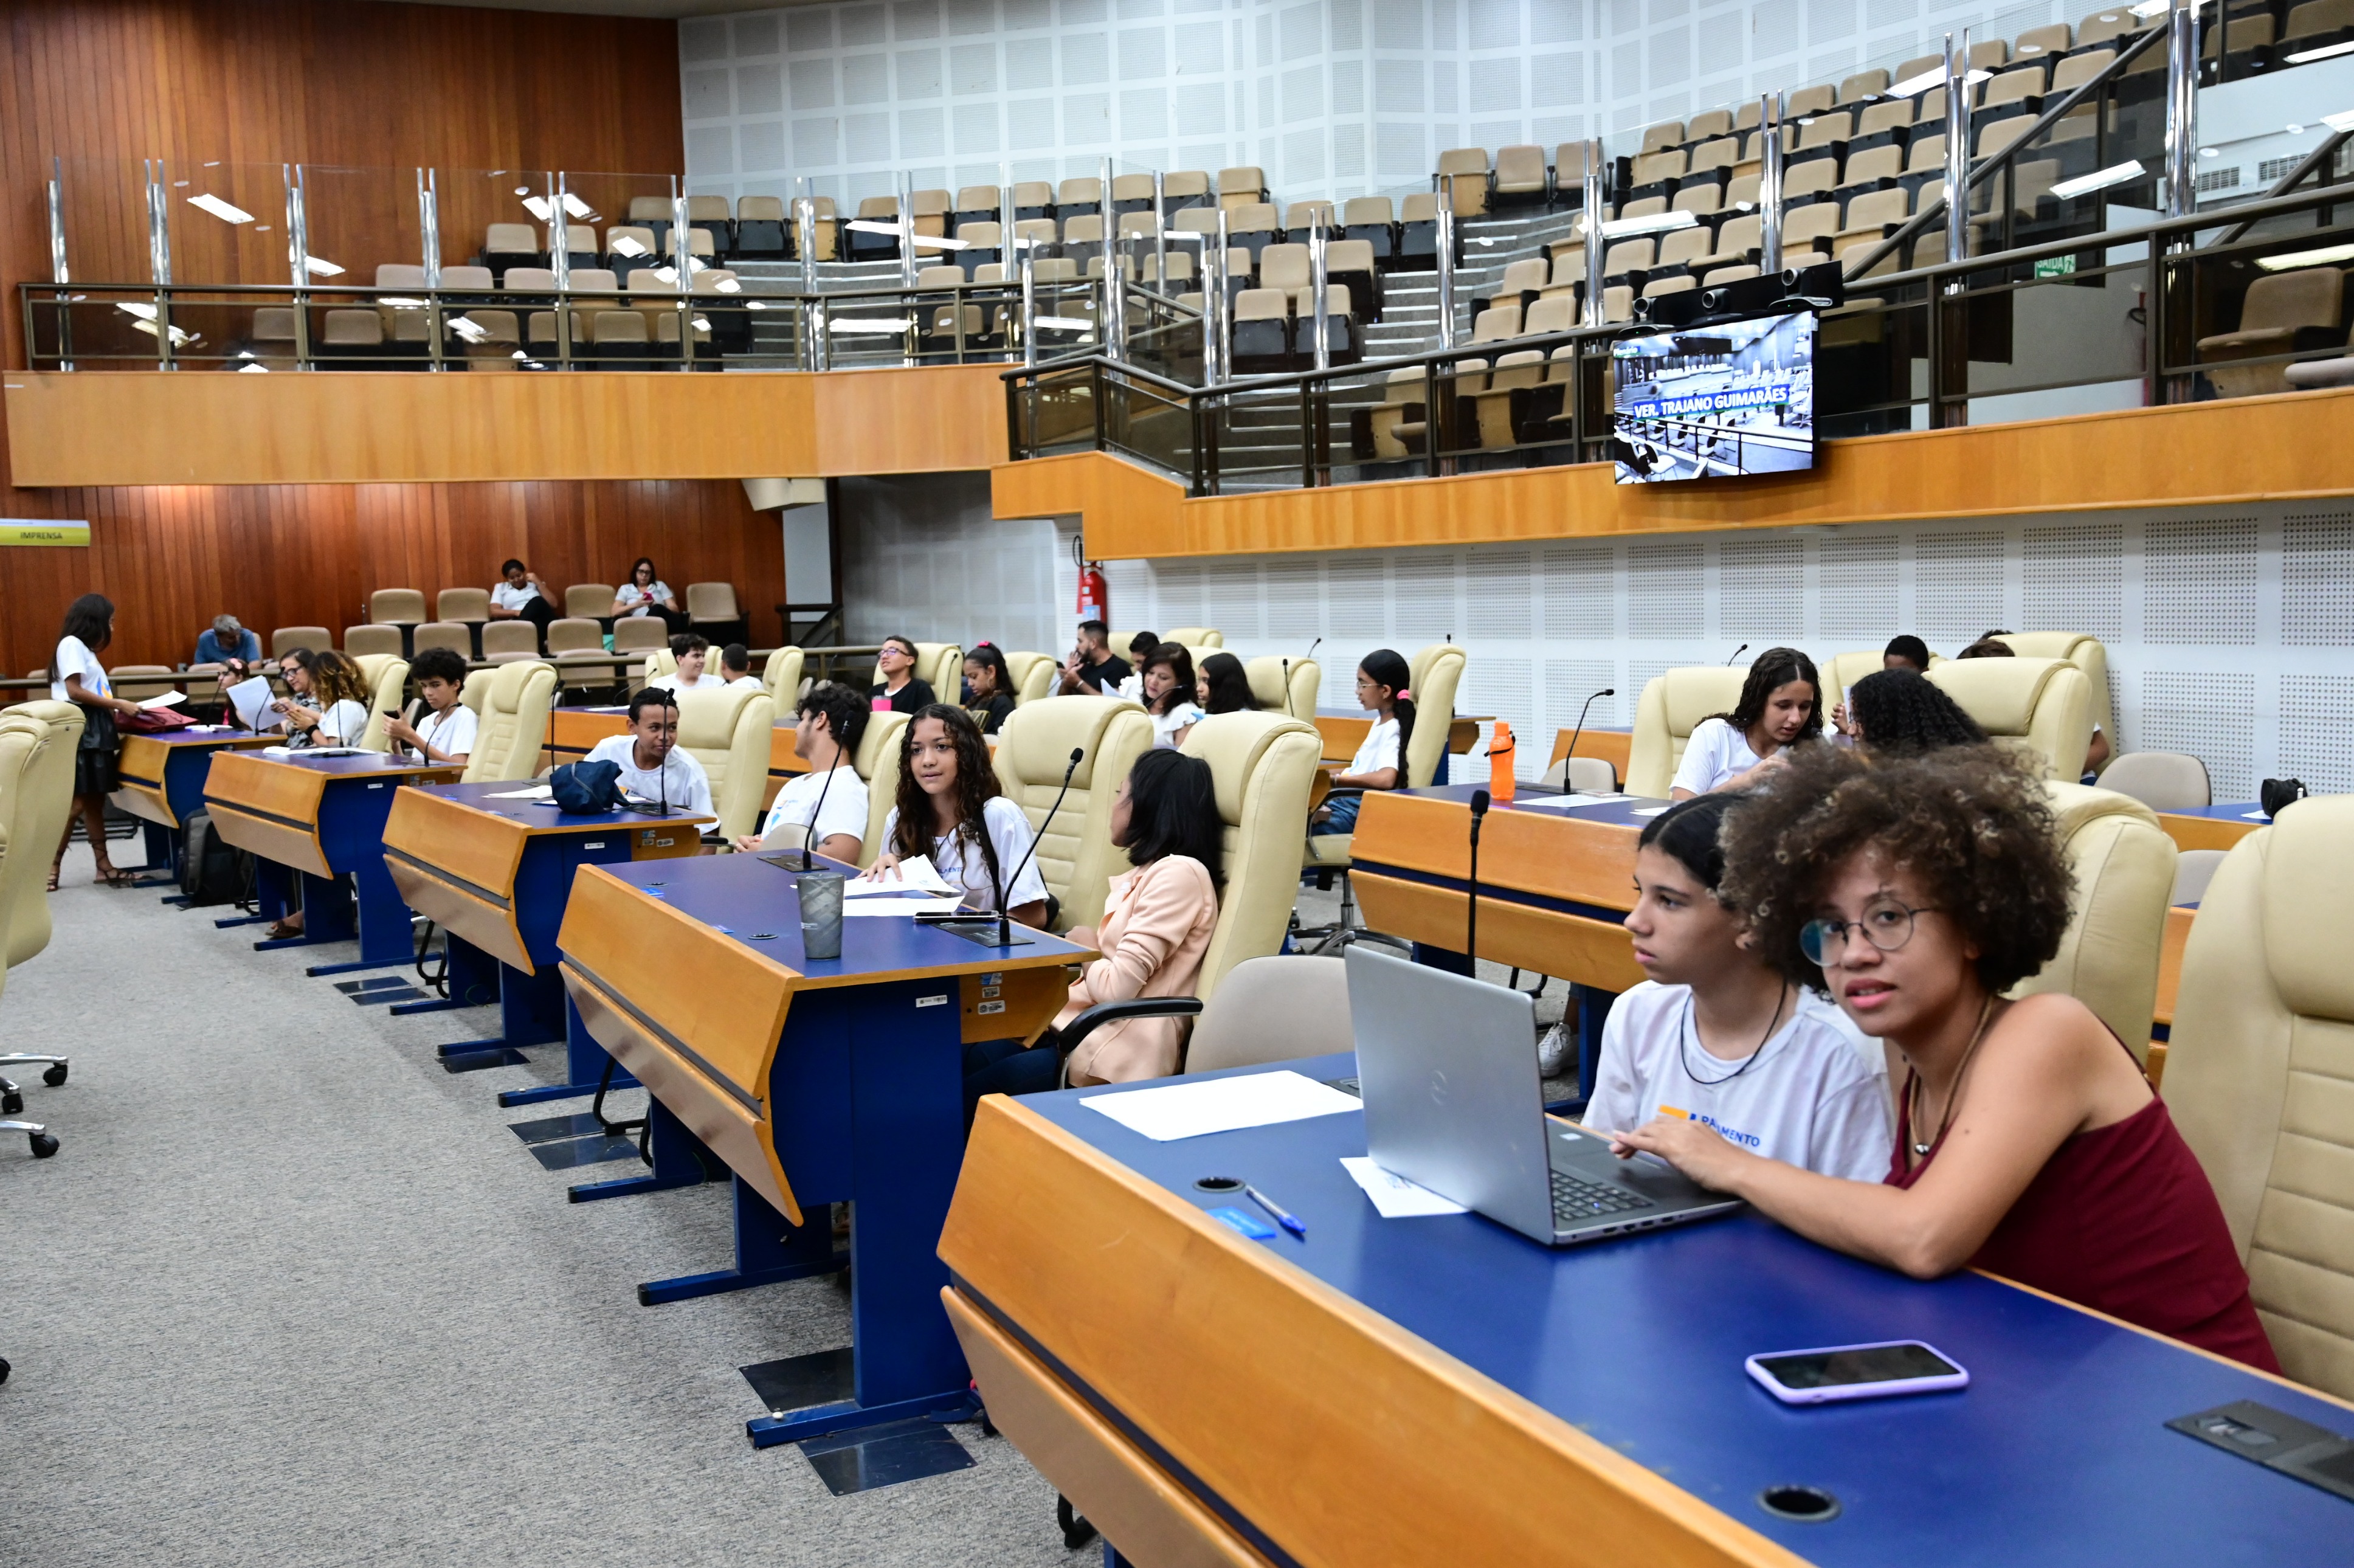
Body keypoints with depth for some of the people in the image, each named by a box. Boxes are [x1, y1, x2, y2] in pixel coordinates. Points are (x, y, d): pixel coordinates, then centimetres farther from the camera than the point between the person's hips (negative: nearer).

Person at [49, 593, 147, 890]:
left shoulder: (85, 649, 20)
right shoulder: (71, 644, -8)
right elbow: (75, 691, -17)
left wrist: (116, 711, 9)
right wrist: (117, 704, -16)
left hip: (94, 730, 10)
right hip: (79, 728, -10)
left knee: (95, 801, 10)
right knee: (77, 802, -11)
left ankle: (103, 866, 12)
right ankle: (51, 867, -6)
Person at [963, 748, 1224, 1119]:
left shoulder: (1178, 874, -14)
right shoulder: (1147, 874, 18)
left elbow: (1117, 987, -18)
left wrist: (1086, 951, 2)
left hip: (1118, 1055, -9)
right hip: (1087, 1031, 9)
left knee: (965, 1099, -12)